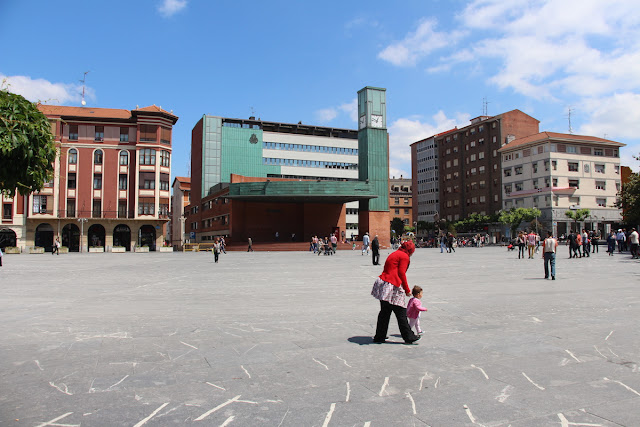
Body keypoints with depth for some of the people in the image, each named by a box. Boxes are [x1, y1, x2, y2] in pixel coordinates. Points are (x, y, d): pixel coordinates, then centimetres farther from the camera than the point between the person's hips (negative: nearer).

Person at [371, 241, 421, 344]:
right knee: (401, 313, 1)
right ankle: (409, 337, 9)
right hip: (392, 287, -9)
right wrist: (407, 290, -1)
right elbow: (401, 273, -10)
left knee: (384, 313, 15)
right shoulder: (404, 256, -4)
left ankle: (379, 337, 19)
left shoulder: (394, 254, 21)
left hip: (383, 284, 9)